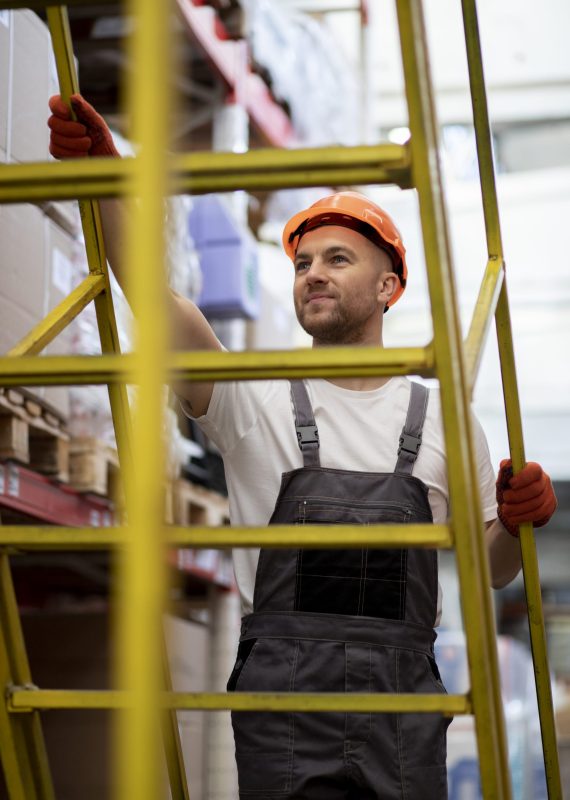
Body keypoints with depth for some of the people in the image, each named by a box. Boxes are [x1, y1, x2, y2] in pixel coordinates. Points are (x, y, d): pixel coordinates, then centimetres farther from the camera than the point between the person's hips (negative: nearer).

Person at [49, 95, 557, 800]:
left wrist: (519, 520, -4)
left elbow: (491, 569, 19)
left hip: (403, 696, 2)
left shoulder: (442, 419, 14)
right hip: (282, 693, -1)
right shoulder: (255, 402, 8)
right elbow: (157, 300, -7)